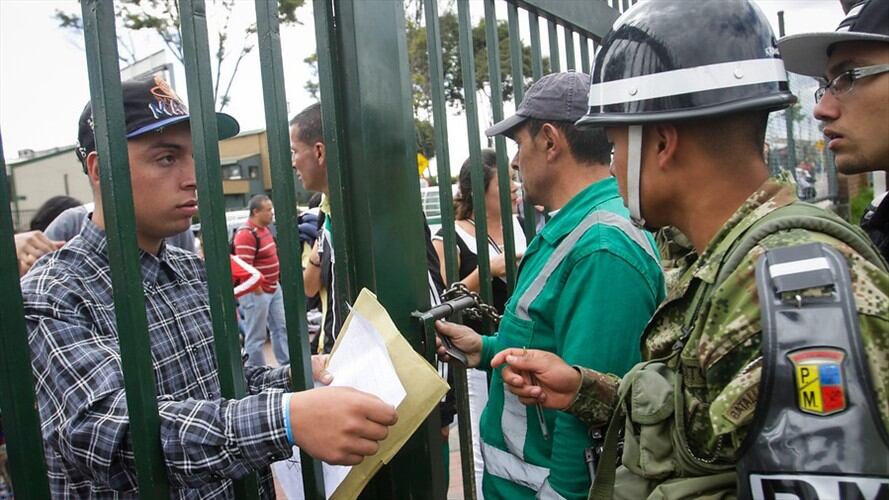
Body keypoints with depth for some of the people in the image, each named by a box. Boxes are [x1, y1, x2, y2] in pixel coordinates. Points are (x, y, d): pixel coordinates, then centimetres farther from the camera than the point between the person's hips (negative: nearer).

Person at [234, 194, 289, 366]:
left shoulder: (265, 228, 10)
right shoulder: (245, 235, -19)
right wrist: (258, 291, -19)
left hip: (274, 289, 9)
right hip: (256, 293, -9)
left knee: (281, 327, 16)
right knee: (256, 337, 2)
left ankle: (287, 364, 27)